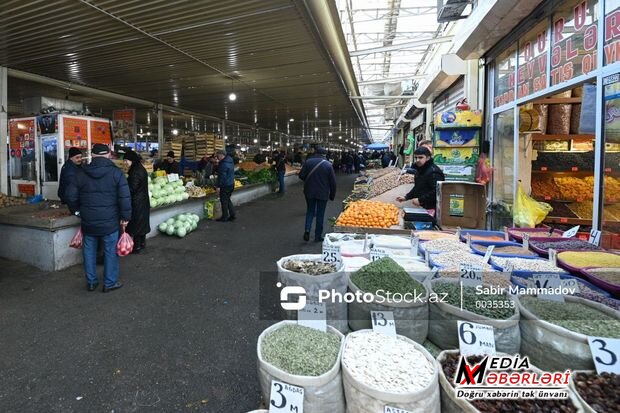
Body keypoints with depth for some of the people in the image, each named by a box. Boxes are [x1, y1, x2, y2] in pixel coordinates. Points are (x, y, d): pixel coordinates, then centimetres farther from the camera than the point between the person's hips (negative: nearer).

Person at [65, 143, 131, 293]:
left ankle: (91, 282, 26)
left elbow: (71, 195, 5)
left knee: (89, 251, 16)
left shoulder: (81, 173, 2)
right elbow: (125, 197, -14)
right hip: (109, 221, -3)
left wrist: (76, 210, 21)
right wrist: (125, 216, -4)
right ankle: (110, 283, 14)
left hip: (88, 220, 4)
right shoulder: (116, 173, -9)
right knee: (110, 251, 6)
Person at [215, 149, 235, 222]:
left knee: (224, 201, 0)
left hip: (225, 186, -9)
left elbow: (222, 176, -21)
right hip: (231, 184, 10)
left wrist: (219, 186, -18)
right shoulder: (230, 161, 12)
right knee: (228, 200, 17)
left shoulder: (224, 164, -19)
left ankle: (224, 217, 6)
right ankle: (232, 216, 20)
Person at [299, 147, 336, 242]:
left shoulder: (308, 162, -3)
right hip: (323, 193, -1)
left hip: (309, 192, 1)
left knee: (310, 211, 17)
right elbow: (333, 182, -4)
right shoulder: (328, 165, -6)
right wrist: (332, 195, 7)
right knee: (320, 214, 8)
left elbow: (301, 175, -5)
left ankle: (307, 229, -4)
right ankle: (318, 236, 14)